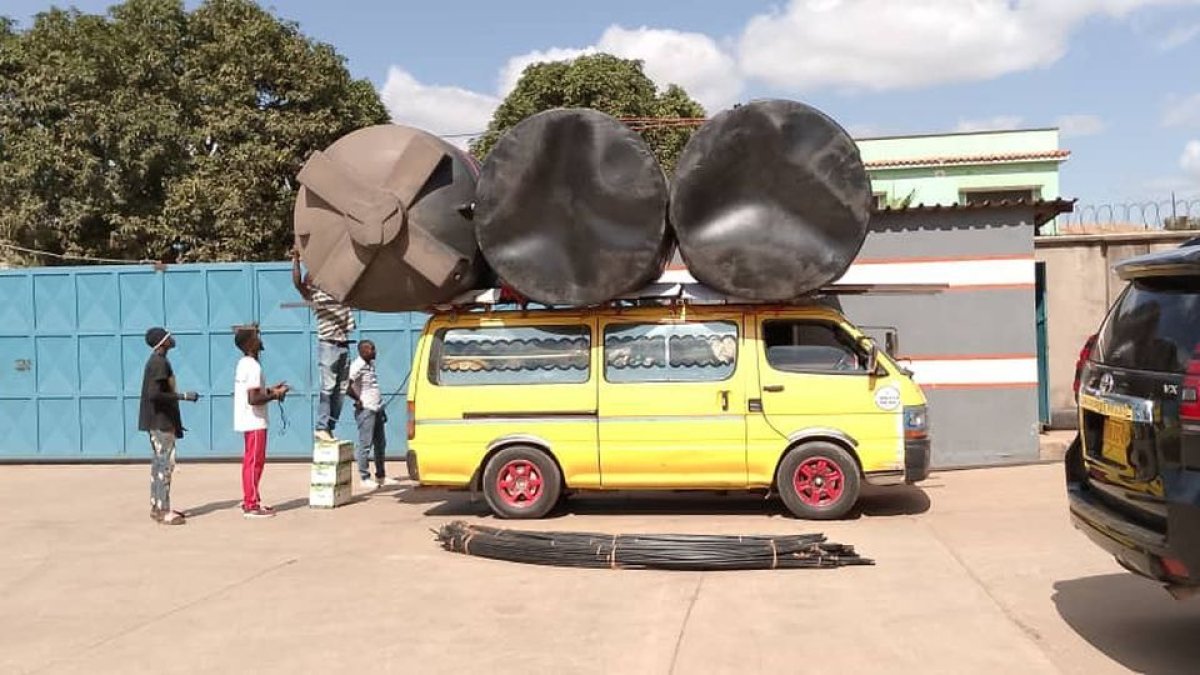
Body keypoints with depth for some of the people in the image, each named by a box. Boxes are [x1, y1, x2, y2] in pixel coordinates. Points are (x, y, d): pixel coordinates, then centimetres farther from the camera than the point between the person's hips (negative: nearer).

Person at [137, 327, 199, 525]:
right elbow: (154, 394, -25)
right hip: (161, 421, -10)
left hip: (160, 421, 10)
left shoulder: (157, 361, 15)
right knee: (165, 464, -8)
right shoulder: (159, 362, -16)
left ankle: (156, 507, 19)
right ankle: (163, 511, -6)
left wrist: (175, 424, 21)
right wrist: (184, 396, -20)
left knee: (159, 464, 13)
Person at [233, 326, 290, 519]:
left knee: (251, 461, 15)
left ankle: (250, 501, 23)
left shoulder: (244, 363, 11)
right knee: (254, 462, -4)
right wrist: (275, 395, -14)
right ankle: (252, 505, 1)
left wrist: (270, 389, 13)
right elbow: (253, 399, -25)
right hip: (255, 422, -10)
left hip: (249, 421, 10)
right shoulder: (253, 366, -19)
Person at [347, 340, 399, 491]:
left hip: (376, 409, 9)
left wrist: (381, 408, 20)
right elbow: (347, 386, -26)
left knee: (380, 443, 13)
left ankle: (381, 476, 22)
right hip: (366, 410, -9)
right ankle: (365, 479, 2)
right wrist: (358, 399, -15)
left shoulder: (371, 364, 14)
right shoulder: (357, 366, -14)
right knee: (366, 445, -4)